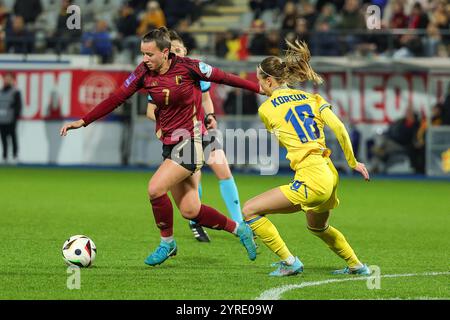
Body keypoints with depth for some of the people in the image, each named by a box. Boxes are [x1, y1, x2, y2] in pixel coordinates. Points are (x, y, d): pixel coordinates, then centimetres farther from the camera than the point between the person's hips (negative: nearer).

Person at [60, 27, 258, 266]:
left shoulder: (187, 67, -13)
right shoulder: (144, 74, -1)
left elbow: (220, 77, -1)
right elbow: (116, 99, 1)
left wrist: (259, 88, 5)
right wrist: (83, 121, -5)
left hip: (191, 140, -6)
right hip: (169, 144, 6)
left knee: (155, 188, -20)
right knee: (190, 211, 5)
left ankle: (167, 242, 3)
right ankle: (239, 229, 26)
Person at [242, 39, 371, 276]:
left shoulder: (266, 109, 0)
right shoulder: (311, 98, 12)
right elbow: (338, 127, 1)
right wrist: (353, 162, 10)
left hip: (311, 181, -8)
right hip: (330, 176, 8)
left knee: (250, 211, -2)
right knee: (318, 227, 35)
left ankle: (289, 262, -2)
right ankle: (356, 266, 43)